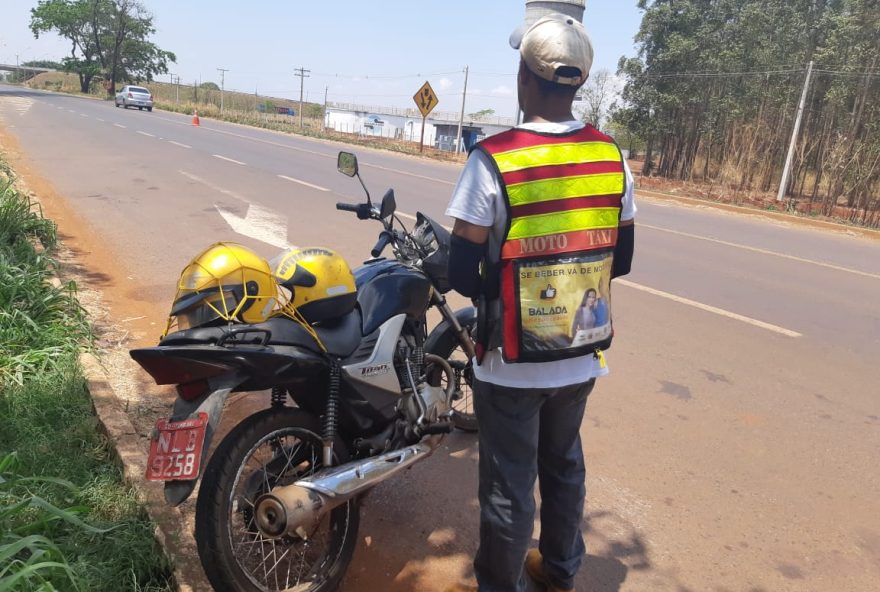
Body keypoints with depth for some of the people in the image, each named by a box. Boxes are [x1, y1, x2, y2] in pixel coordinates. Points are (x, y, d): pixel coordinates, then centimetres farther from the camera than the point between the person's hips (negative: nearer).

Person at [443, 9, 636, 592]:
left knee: (509, 485, 12)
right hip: (582, 356, 5)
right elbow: (621, 259, 5)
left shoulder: (494, 160, -19)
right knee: (565, 466, 25)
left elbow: (461, 272, -15)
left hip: (513, 363, -5)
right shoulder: (613, 157, -3)